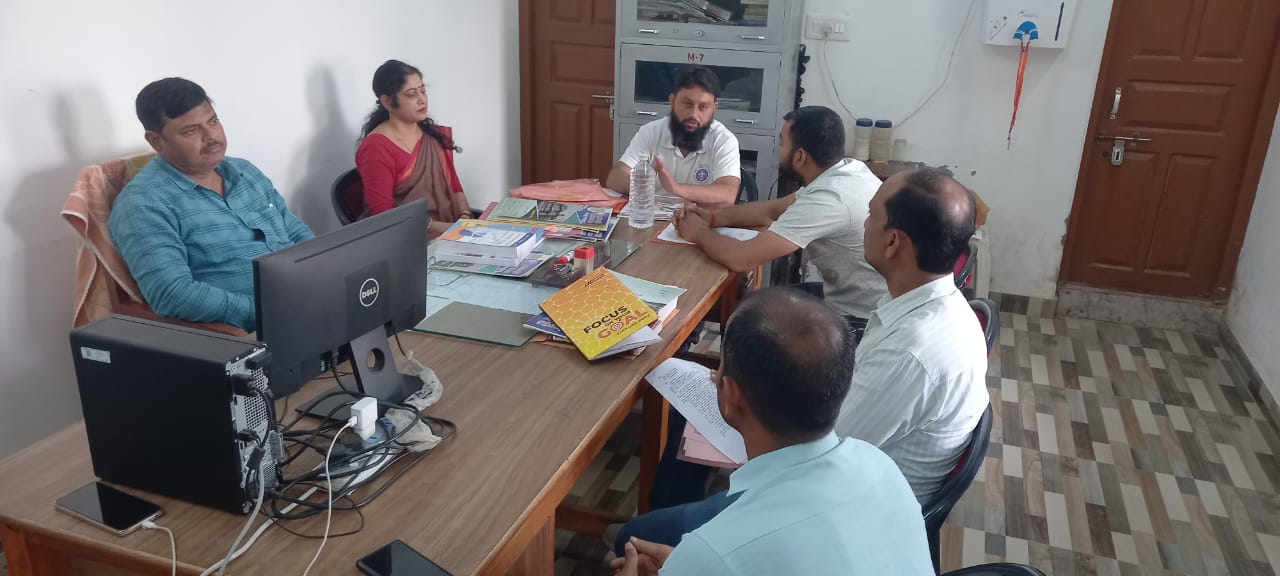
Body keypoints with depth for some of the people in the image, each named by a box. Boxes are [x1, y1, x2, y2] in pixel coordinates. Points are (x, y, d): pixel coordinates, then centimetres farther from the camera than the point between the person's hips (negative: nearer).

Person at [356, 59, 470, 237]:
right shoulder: (376, 148, -8)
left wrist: (465, 218, -6)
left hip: (448, 231, 7)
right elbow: (383, 216, -12)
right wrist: (441, 228, -20)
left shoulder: (437, 136, 14)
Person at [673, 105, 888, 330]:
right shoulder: (847, 169, 0)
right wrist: (712, 216, 3)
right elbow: (775, 209, 13)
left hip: (861, 321, -8)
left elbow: (741, 258, -28)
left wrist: (699, 233, -8)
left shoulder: (827, 199, -28)